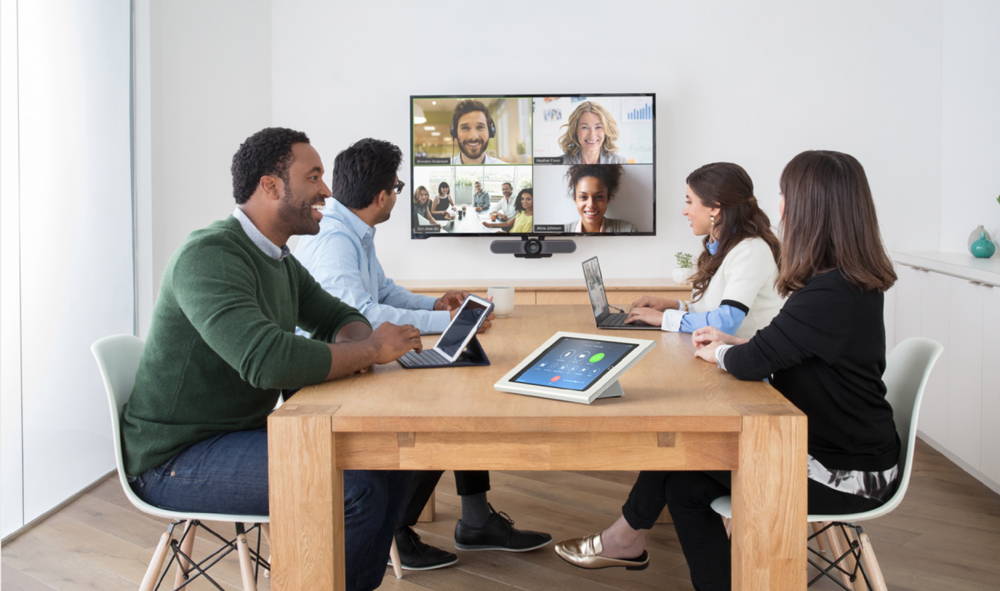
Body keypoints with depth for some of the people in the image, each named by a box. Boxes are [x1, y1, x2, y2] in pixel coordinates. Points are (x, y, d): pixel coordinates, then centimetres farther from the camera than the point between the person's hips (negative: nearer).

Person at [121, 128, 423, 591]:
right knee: (357, 488, -24)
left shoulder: (280, 260, 8)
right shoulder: (210, 256, -22)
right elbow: (267, 359, -36)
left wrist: (350, 343, -8)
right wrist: (370, 349, -23)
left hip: (245, 431, 9)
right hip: (177, 459, -9)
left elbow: (340, 317, 17)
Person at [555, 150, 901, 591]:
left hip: (845, 476, -8)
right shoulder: (851, 281, 5)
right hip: (845, 451, 9)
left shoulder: (832, 292, -27)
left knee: (684, 480, 1)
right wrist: (732, 343, 4)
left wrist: (718, 353, -5)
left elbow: (752, 362, -26)